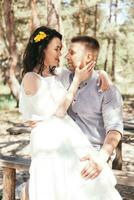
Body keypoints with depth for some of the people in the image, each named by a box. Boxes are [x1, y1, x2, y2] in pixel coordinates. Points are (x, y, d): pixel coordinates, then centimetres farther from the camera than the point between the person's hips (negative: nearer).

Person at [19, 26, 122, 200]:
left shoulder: (54, 75, 15)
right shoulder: (30, 79, -8)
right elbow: (59, 111, -12)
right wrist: (77, 80, -9)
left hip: (68, 135, 7)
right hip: (49, 138, -7)